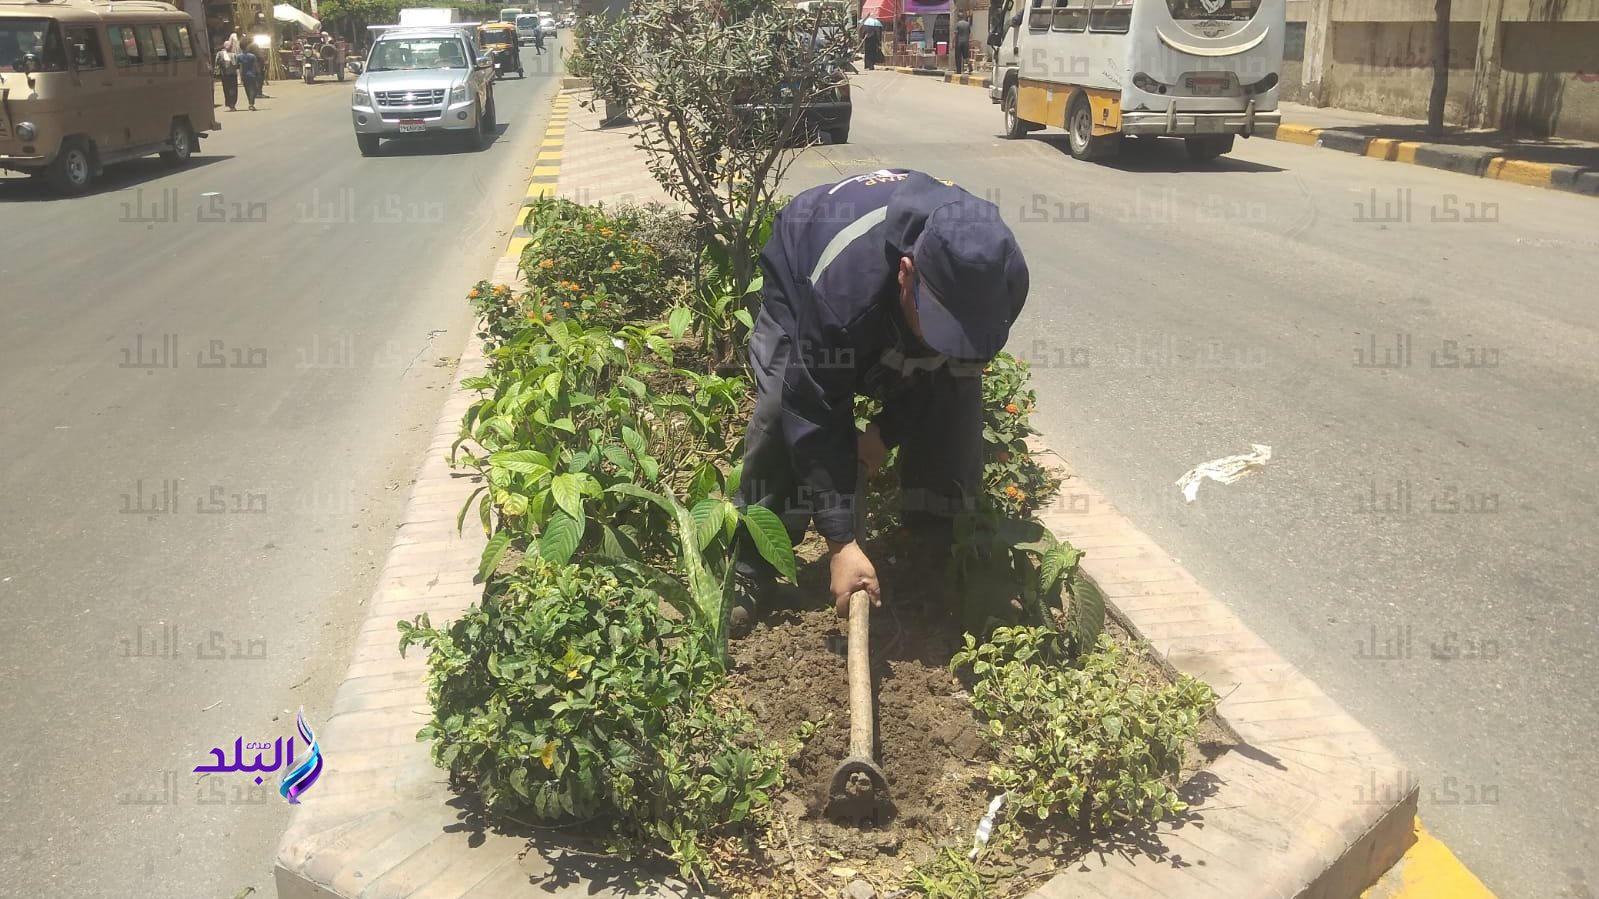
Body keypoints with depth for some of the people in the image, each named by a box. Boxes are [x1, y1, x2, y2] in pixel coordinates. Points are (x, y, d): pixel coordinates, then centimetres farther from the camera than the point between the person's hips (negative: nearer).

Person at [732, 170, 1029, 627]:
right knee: (782, 413, -25)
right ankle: (750, 573, -9)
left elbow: (952, 365, -12)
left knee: (957, 405, -16)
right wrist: (842, 543, -40)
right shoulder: (839, 286, -48)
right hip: (802, 285, -3)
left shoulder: (993, 285, -35)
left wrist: (887, 431, -14)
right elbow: (816, 418, -42)